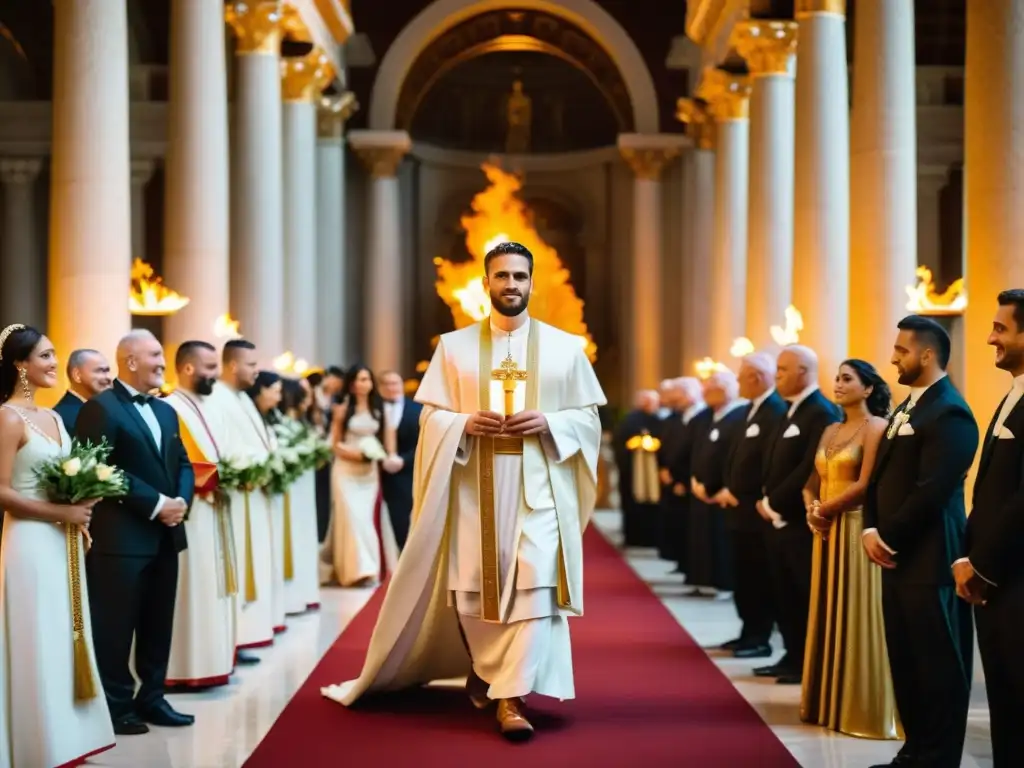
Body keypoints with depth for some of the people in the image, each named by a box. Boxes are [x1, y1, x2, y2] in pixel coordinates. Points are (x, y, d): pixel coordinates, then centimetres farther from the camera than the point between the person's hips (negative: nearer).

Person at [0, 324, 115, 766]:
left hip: (63, 543, 8)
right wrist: (61, 513, -17)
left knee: (63, 641, 13)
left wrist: (79, 512, 4)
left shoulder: (53, 418, 12)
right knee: (37, 646, -1)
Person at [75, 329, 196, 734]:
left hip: (165, 535, 8)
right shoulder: (100, 408, -9)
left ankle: (151, 698, 22)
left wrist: (181, 499, -3)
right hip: (121, 537, -8)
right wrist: (155, 504, -18)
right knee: (116, 626, 1)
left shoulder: (166, 411, 18)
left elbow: (182, 464, 18)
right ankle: (117, 706, 9)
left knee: (159, 624, 13)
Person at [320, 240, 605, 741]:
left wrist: (548, 423, -13)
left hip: (538, 485, -1)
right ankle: (485, 667, 33)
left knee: (533, 583, -12)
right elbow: (430, 416, 6)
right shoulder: (454, 346, 6)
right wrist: (466, 423, -14)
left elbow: (589, 417, 6)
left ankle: (511, 696, -9)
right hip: (475, 485, 1)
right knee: (474, 586, 7)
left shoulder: (564, 347, 6)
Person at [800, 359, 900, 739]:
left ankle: (864, 708, 3)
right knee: (830, 615, 11)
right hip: (827, 532, 8)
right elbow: (813, 481, 16)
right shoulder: (831, 431, 16)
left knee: (855, 616, -4)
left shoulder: (875, 427, -9)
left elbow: (865, 486, -17)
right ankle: (830, 702, 19)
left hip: (856, 531, -8)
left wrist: (825, 509, -9)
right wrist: (811, 510, -3)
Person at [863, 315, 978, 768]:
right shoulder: (906, 408, 17)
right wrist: (872, 531, 2)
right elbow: (879, 478, 16)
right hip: (899, 558, 9)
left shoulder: (949, 413, -15)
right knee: (905, 662, 14)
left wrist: (888, 539, -13)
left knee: (938, 666, 0)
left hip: (930, 561, -9)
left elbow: (931, 492, -20)